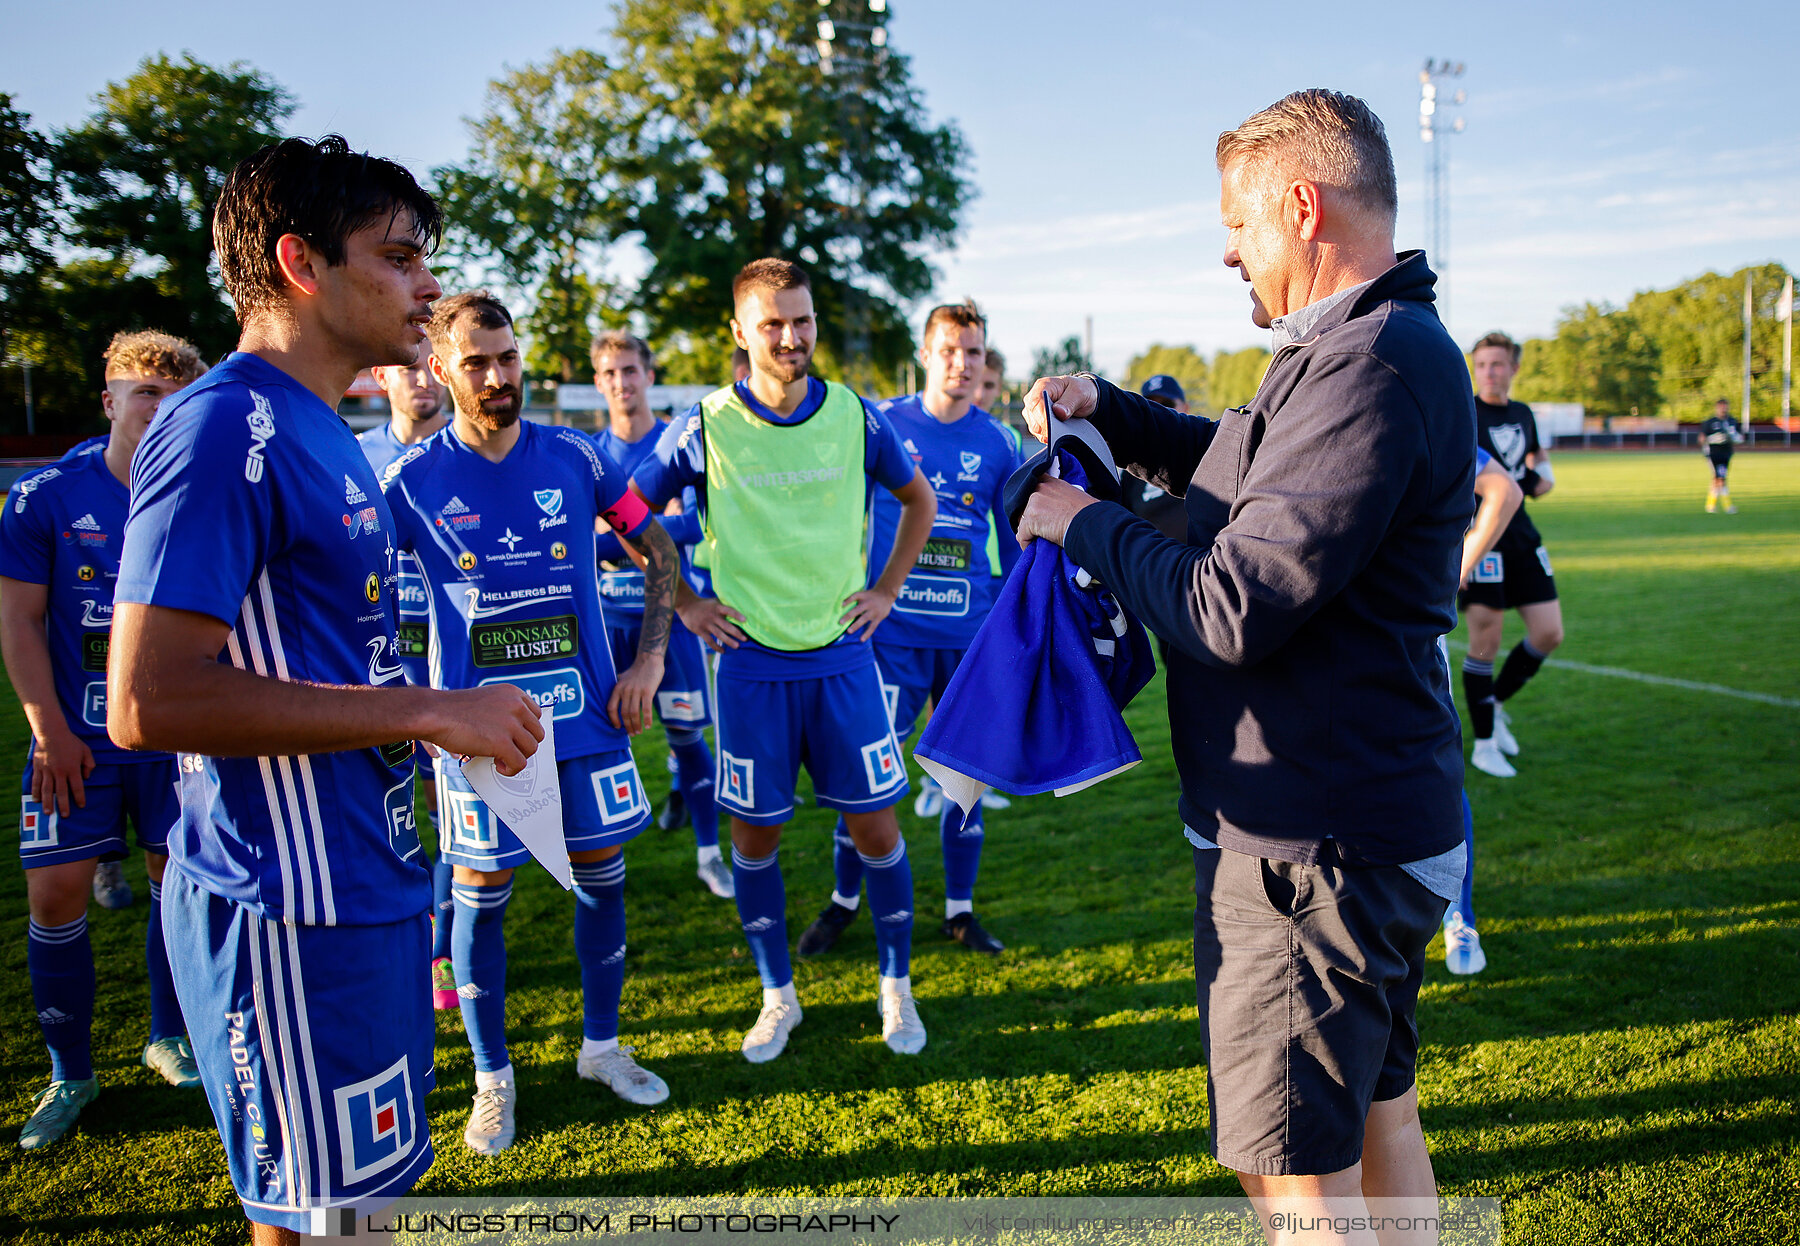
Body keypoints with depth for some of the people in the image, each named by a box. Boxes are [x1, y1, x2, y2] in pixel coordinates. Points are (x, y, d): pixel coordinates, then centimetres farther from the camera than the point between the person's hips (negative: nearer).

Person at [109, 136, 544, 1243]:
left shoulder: (320, 434, 13)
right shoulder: (225, 427, -17)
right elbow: (150, 701, -24)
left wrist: (461, 720, 11)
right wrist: (427, 712, -22)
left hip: (363, 890, 10)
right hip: (296, 916, -9)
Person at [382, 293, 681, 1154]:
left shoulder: (574, 459, 0)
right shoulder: (412, 481, -5)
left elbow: (658, 551, 8)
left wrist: (649, 660, 0)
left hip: (586, 712, 2)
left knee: (601, 877, 10)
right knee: (480, 894, 6)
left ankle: (601, 1045, 31)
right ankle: (493, 1077, 24)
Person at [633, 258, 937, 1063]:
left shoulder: (854, 418, 0)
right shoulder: (705, 429, -5)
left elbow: (918, 498, 17)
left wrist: (887, 589, 8)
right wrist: (685, 605, 2)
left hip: (842, 656, 1)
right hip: (751, 664, -1)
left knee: (874, 823, 5)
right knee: (753, 834, 7)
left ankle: (895, 985, 25)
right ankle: (778, 997, 26)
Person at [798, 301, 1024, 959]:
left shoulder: (999, 443, 4)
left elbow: (1016, 540, 13)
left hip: (972, 633, 2)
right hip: (893, 630, -2)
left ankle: (960, 910, 23)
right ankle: (844, 899, 20)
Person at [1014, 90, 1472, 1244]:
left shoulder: (1373, 364, -22)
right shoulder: (1371, 348, 13)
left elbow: (1233, 608, -25)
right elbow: (1244, 466, 28)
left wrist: (1080, 520, -11)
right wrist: (1107, 409, 13)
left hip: (1313, 849, -11)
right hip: (1375, 824, 11)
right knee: (1378, 1120, 22)